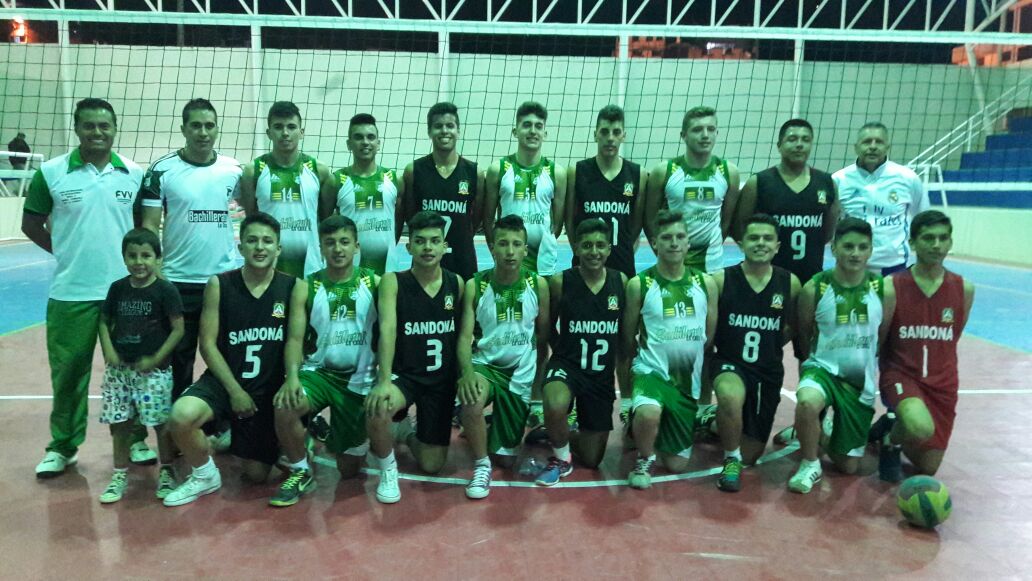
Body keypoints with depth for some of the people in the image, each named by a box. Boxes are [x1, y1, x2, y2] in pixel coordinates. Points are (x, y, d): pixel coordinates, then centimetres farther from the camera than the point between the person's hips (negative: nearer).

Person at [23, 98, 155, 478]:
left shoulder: (135, 174, 1)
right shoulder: (51, 172, -2)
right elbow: (31, 224, 6)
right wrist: (67, 252, 1)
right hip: (71, 293, -1)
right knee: (68, 371, 7)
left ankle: (136, 439, 23)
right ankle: (63, 446, 22)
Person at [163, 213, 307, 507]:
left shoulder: (294, 288, -5)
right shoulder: (219, 285, -5)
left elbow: (295, 340, -11)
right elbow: (208, 344, -6)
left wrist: (292, 378, -30)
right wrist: (234, 389, -13)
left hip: (270, 387, 1)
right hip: (224, 380, 0)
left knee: (256, 474, 4)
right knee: (181, 416, -32)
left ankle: (234, 434, 40)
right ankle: (205, 476, -1)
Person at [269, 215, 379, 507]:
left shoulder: (374, 283, -3)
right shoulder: (307, 287, -1)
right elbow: (295, 338, -6)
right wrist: (292, 377, -26)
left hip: (360, 378, 0)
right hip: (319, 371, 1)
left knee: (349, 468, 5)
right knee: (284, 407, -34)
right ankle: (301, 472, -5)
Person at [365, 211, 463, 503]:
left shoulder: (456, 283, -1)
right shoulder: (393, 282, -10)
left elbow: (462, 334, 7)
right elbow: (387, 330, -24)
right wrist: (384, 381, -36)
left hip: (443, 379, 3)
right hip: (403, 374, -2)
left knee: (431, 466, 3)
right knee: (376, 409, -37)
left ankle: (408, 435, 40)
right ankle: (388, 469, -4)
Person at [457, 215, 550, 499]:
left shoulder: (537, 284, -6)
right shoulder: (474, 286, -10)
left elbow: (542, 337, 4)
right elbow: (465, 337, -13)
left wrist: (538, 380, 9)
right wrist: (467, 371, -33)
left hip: (521, 373, 2)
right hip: (485, 365, -2)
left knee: (507, 455, 6)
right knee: (472, 400, -38)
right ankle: (481, 466, -11)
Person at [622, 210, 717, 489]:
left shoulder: (705, 283, 2)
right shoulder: (639, 284, -7)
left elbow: (711, 336, 10)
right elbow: (628, 340, 1)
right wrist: (650, 358, 1)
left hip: (689, 380, 4)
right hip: (652, 372, -4)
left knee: (677, 464, 7)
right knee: (649, 414, -40)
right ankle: (645, 458, -6)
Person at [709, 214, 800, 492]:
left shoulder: (789, 283, -3)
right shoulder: (721, 280, -11)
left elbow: (795, 325, 13)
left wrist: (770, 345, 5)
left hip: (769, 370, 3)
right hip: (730, 363, -3)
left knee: (750, 454, 10)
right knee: (730, 396, -40)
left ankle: (719, 426, 45)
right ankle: (732, 460, -11)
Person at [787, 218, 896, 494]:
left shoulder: (884, 290, -7)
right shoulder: (814, 289, -13)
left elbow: (883, 338, 8)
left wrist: (867, 365, 12)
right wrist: (820, 361, 6)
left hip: (861, 381, 3)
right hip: (823, 368, -2)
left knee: (848, 466, 7)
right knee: (807, 402, -40)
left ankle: (828, 430, 43)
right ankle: (810, 465, -12)